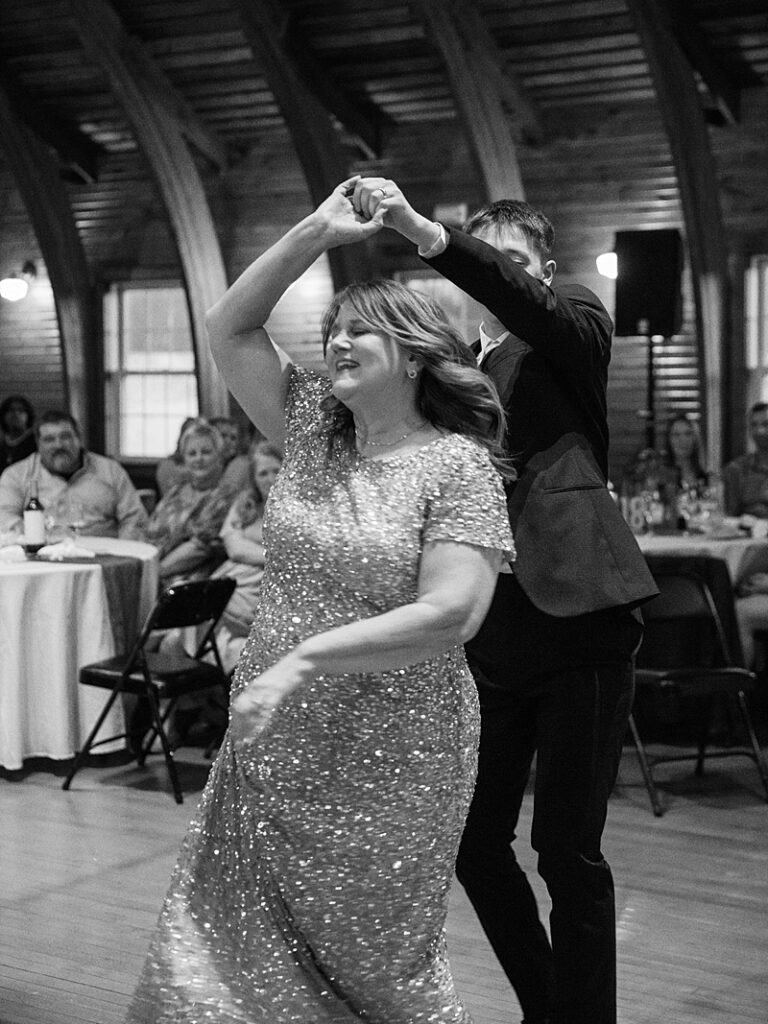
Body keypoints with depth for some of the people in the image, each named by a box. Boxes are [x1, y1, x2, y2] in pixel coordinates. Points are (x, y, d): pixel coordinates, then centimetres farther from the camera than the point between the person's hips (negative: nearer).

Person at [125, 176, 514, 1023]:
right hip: (273, 749, 5)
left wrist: (305, 658, -25)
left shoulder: (458, 467, -12)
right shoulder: (313, 429, 5)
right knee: (220, 955, 8)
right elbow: (228, 329, 4)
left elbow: (449, 615, -23)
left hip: (384, 764, -5)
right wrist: (316, 233, -4)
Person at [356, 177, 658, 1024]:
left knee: (567, 849, -2)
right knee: (476, 844, 9)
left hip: (575, 618, -5)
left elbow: (527, 305, -19)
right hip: (484, 629, 5)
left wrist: (423, 231, -31)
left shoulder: (575, 330, 4)